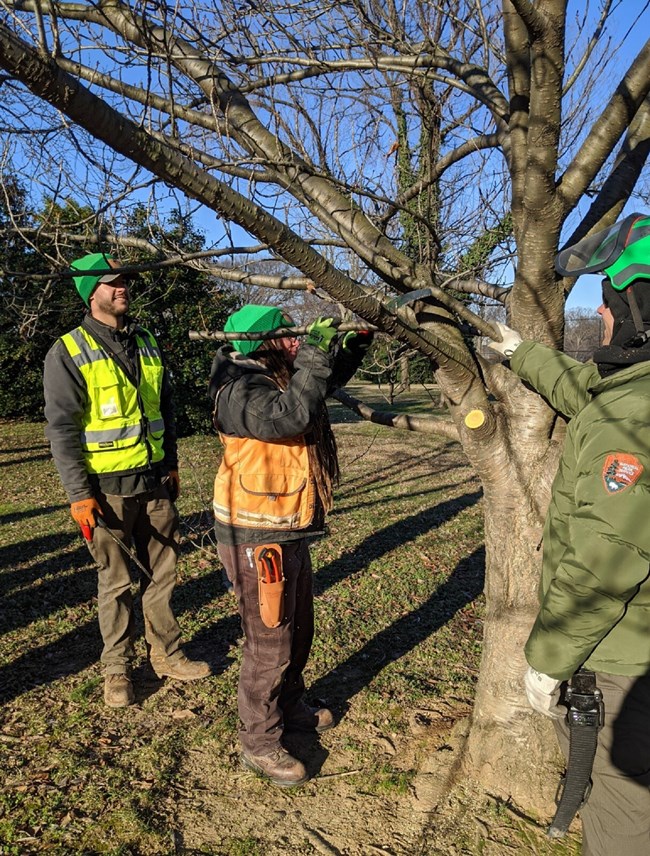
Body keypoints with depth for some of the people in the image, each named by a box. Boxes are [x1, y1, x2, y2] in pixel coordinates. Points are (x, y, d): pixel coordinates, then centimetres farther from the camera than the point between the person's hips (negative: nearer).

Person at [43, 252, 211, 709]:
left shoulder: (146, 343, 9)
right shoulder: (69, 352, -8)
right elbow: (61, 429, -11)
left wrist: (171, 465, 15)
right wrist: (79, 494, -15)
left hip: (155, 481, 5)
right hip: (108, 487, -5)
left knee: (164, 570, 14)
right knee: (116, 582, 7)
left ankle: (166, 653, 31)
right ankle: (117, 670, 25)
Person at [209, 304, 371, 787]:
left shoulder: (279, 378, 8)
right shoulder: (240, 389, -20)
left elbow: (328, 382, 23)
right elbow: (289, 416, -37)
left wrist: (353, 346, 6)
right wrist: (314, 355, -29)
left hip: (289, 531, 10)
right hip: (256, 539, -10)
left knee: (299, 630, 23)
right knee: (269, 643, 2)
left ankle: (290, 707, 44)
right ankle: (260, 743, 22)